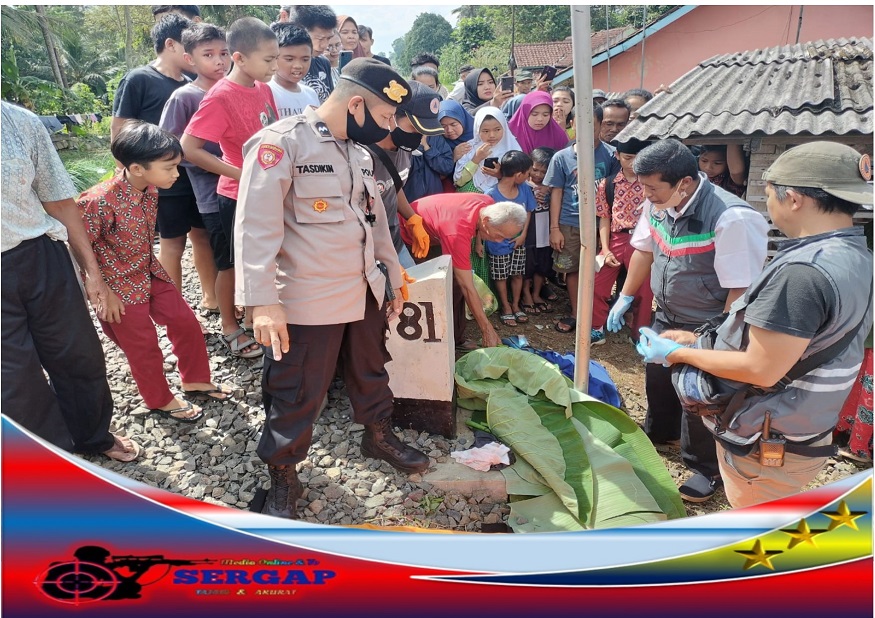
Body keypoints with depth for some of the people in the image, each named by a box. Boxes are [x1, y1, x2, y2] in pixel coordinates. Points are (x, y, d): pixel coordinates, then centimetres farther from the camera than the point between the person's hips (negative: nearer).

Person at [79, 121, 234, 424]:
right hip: (120, 285, -7)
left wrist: (149, 264, 13)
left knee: (186, 322, 12)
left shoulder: (149, 189, -8)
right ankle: (160, 401, 30)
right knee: (144, 347, 8)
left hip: (150, 272, 7)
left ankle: (196, 381, 33)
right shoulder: (99, 201, -30)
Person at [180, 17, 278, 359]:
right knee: (231, 264, 10)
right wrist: (240, 175, -21)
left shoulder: (264, 88, 3)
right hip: (238, 196, -6)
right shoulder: (221, 97, -18)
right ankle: (230, 328, 27)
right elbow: (188, 148, -21)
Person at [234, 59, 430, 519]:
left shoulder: (361, 151, 11)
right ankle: (283, 479, 26)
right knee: (296, 396, 6)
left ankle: (379, 436, 47)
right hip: (308, 300, -7)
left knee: (371, 372, 23)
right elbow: (256, 226, -20)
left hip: (365, 292, 8)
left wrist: (392, 277, 22)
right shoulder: (283, 142, -15)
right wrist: (262, 301, -25)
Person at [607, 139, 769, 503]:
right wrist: (625, 298, 12)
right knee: (658, 377, 24)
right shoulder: (658, 204, -10)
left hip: (707, 329, -7)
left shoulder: (732, 219, -31)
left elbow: (742, 289, -27)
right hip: (666, 317, 7)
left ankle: (706, 468, 32)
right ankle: (659, 432, 53)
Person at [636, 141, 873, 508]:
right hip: (803, 432, 9)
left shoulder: (802, 272, -30)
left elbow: (760, 369, -28)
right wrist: (699, 341, 7)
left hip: (767, 446, -9)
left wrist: (680, 353, -14)